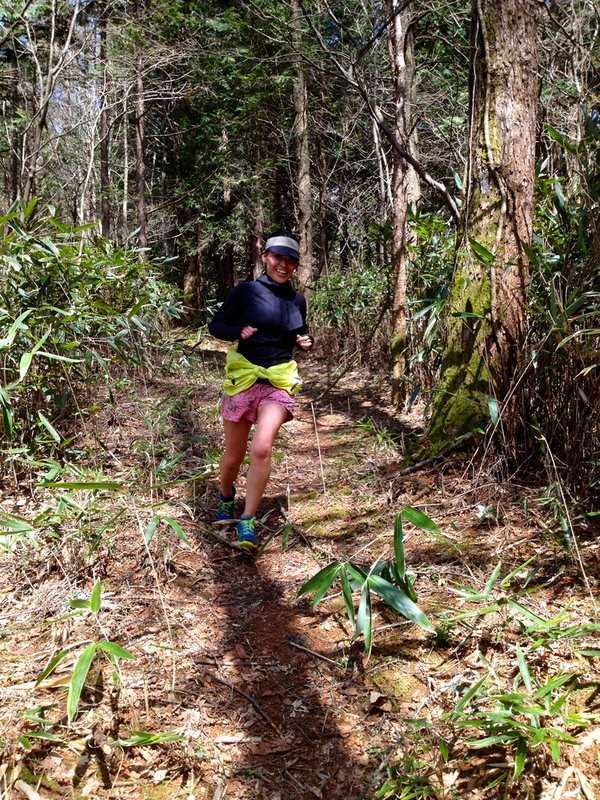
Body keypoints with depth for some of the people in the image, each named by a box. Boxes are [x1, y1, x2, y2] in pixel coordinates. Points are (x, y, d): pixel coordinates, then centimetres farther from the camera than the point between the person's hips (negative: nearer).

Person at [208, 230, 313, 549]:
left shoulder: (297, 301, 9)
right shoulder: (245, 291, -3)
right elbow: (216, 325, 1)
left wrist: (306, 342, 2)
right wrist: (238, 332, -18)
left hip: (279, 382, 2)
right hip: (242, 379, -1)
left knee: (261, 449, -21)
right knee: (233, 457, 8)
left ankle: (248, 521, -8)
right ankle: (226, 495, 43)